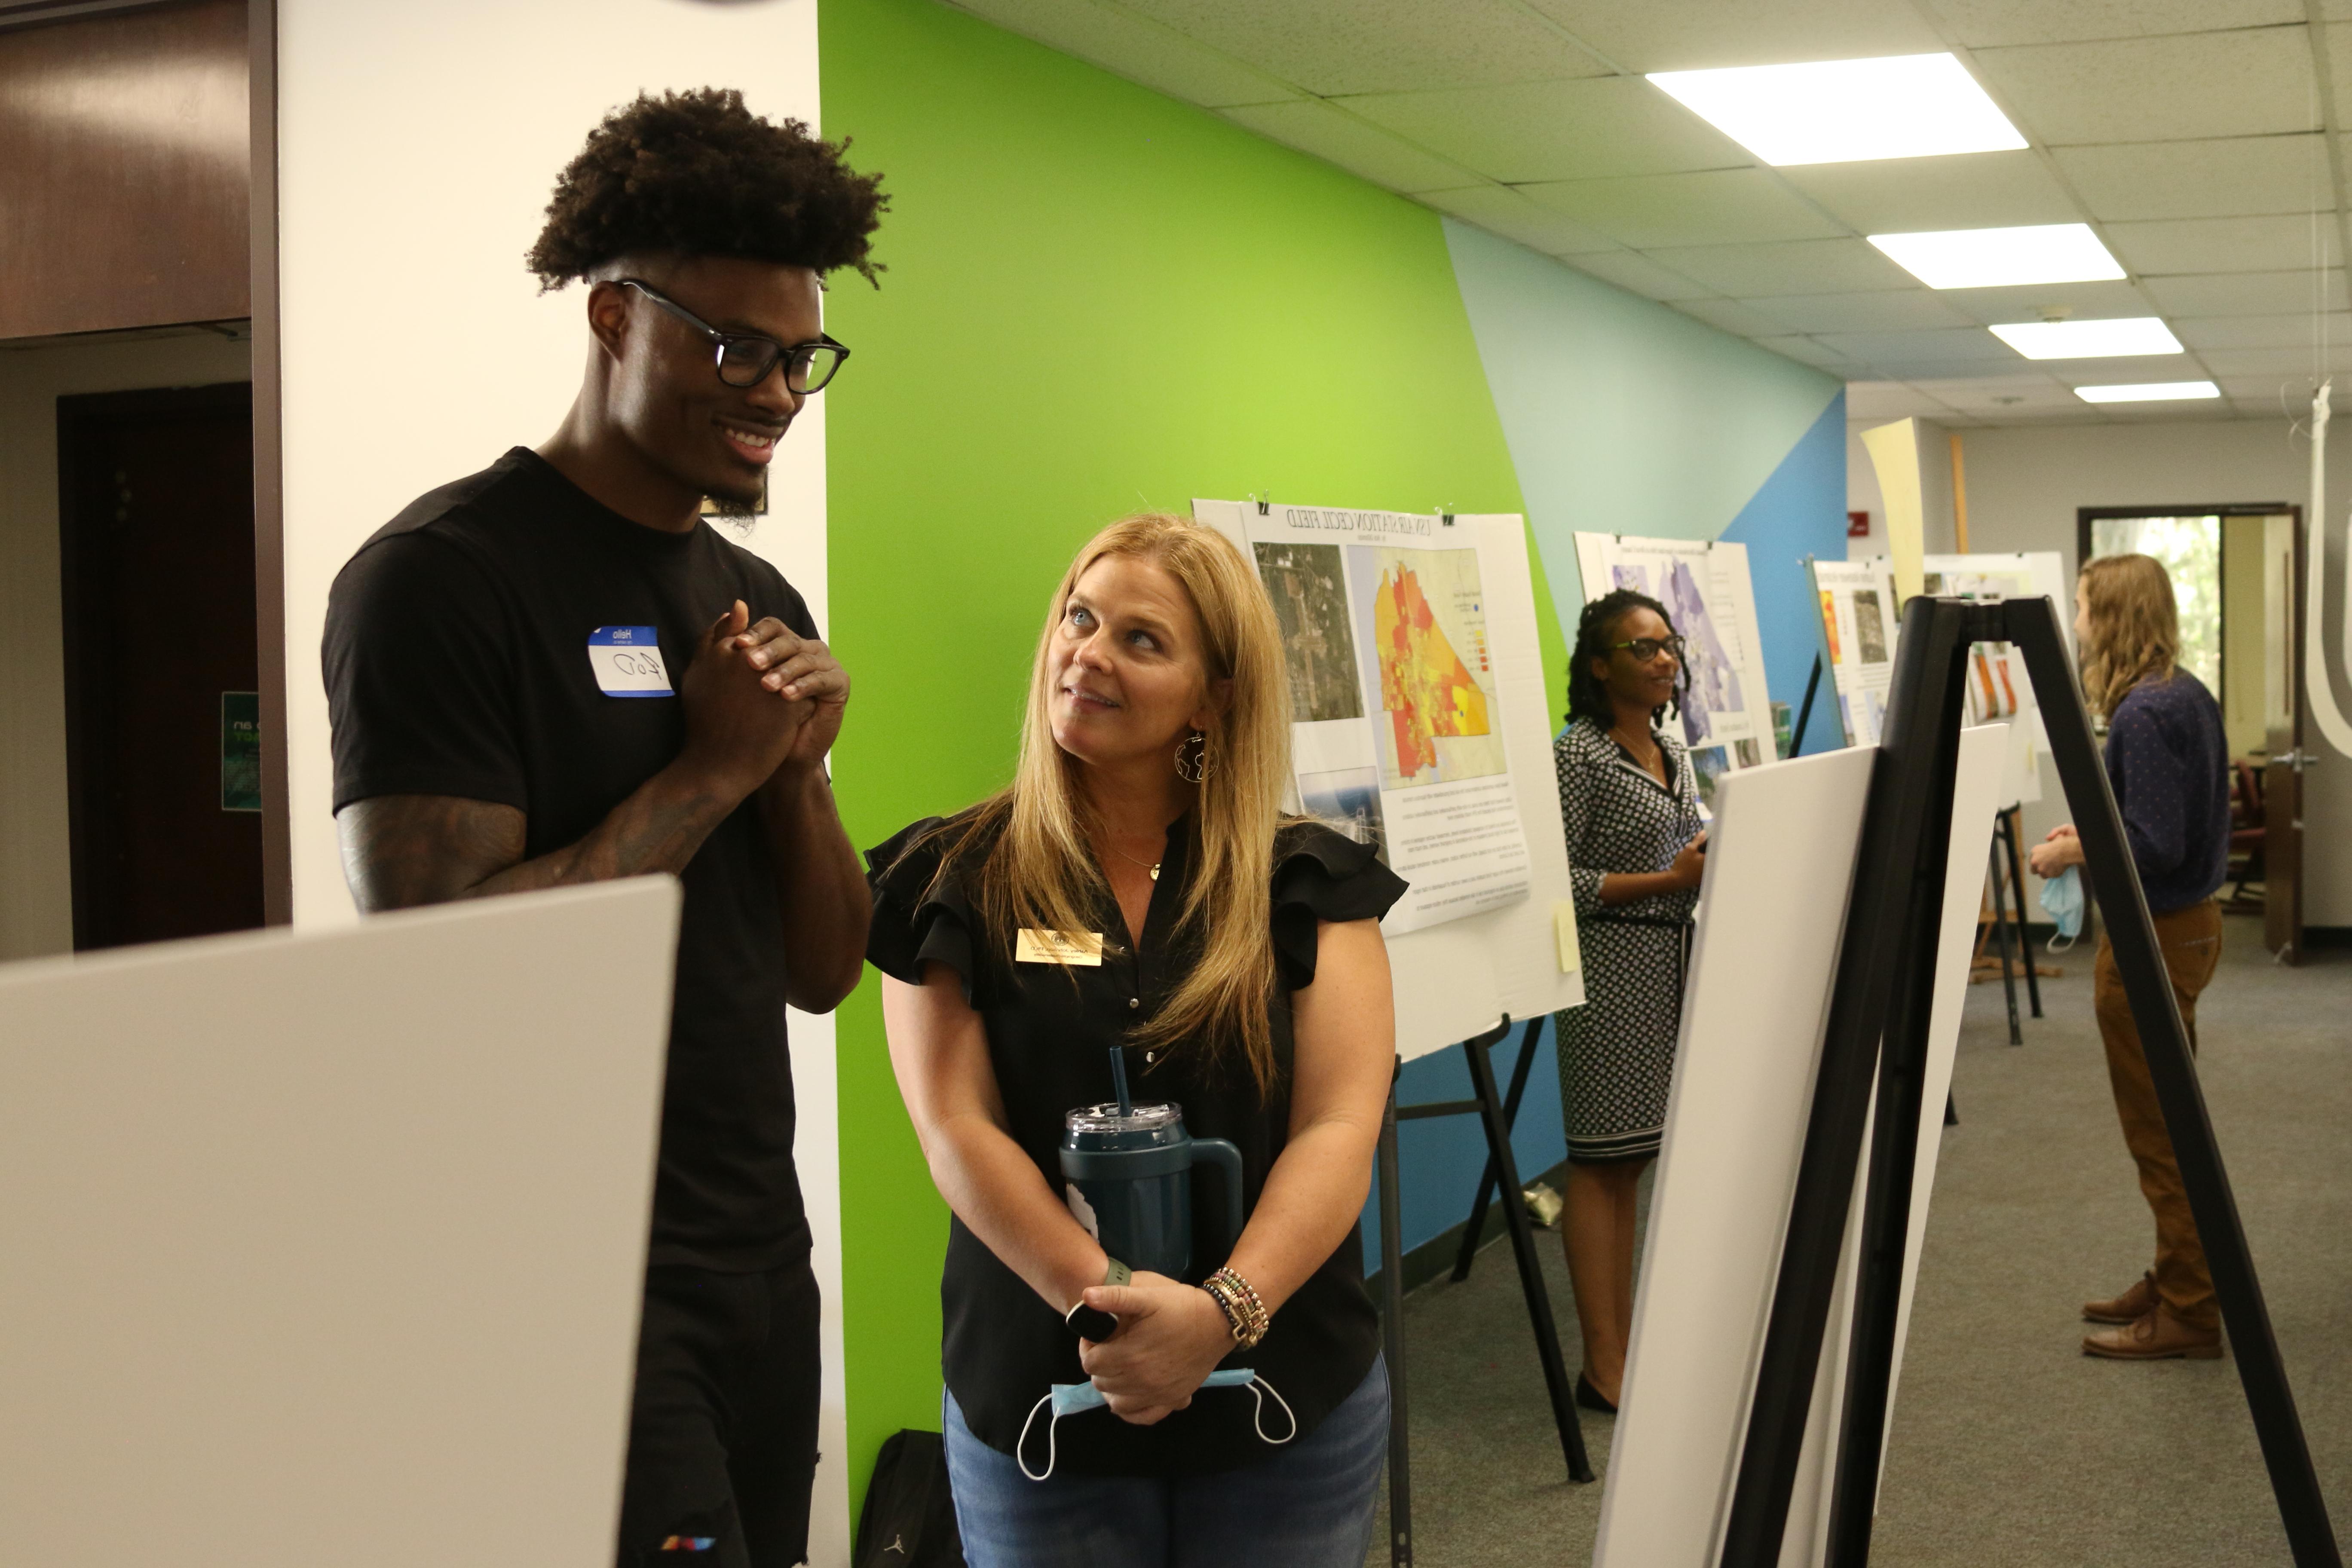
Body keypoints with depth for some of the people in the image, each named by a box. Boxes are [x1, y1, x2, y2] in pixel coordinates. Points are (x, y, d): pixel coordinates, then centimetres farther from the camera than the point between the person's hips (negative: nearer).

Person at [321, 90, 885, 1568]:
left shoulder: (758, 598, 10)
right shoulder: (438, 577, -11)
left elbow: (821, 973, 11)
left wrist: (801, 768, -6)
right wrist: (713, 768, -15)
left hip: (760, 1264, 7)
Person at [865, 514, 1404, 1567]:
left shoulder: (1308, 885, 1)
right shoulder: (952, 880, -1)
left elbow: (1339, 1126, -8)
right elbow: (957, 1131, -9)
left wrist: (1224, 1310, -23)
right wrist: (1109, 1304, -21)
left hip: (1294, 1402, 1)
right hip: (1036, 1404, 0)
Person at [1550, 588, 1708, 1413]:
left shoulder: (1672, 748, 14)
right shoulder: (1579, 756, -12)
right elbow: (1557, 879, -16)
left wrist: (1716, 866, 4)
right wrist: (1666, 881, -18)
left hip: (1673, 966, 8)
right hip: (1611, 967, -8)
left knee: (1633, 1157, 11)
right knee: (1603, 1158, -4)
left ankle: (1626, 1342, 19)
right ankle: (1605, 1366, 1)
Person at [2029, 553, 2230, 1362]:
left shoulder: (2144, 713, -23)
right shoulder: (2188, 695, 8)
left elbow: (2158, 845, -25)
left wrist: (2074, 853, -11)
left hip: (2155, 937, -10)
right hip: (2187, 923, 10)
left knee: (2159, 1134, 0)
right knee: (2169, 1125, 20)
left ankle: (2189, 1315, 9)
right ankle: (2175, 1282, 32)